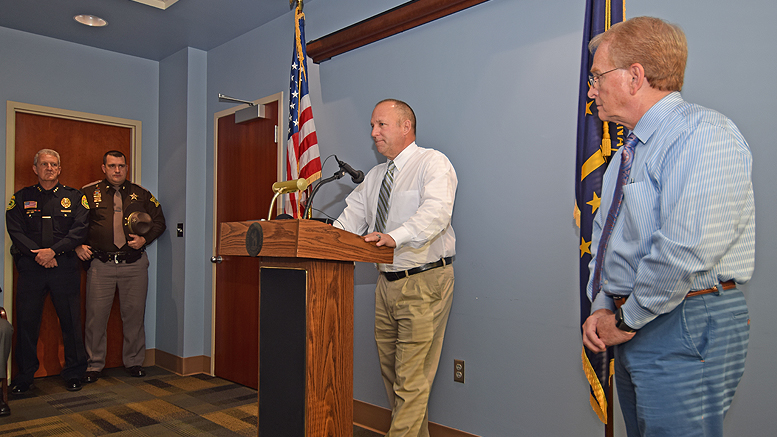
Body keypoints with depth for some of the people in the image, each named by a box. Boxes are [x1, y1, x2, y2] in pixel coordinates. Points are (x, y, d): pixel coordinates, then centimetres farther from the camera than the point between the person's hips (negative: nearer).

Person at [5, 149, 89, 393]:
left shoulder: (74, 197, 8)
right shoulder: (21, 198, 10)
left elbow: (80, 229, -2)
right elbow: (15, 231, 2)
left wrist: (53, 250, -13)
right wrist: (38, 254, -11)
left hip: (65, 266, -1)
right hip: (30, 267, 1)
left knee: (71, 321, 2)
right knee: (27, 321, 4)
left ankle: (73, 374, 14)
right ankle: (24, 377, 18)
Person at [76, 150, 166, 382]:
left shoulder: (141, 194, 11)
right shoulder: (89, 193, 8)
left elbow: (159, 221, 13)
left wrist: (144, 239, -2)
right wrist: (78, 246, -2)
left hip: (134, 263, 1)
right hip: (100, 264, -1)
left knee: (134, 313, 6)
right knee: (96, 314, 1)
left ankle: (134, 361, 20)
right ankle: (94, 365, 17)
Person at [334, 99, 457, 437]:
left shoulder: (433, 163, -7)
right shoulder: (374, 176, 17)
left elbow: (435, 211, -24)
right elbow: (352, 217, 11)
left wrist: (396, 236, -39)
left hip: (424, 282, -8)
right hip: (387, 282, 8)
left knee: (412, 379, -5)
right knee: (390, 370, 16)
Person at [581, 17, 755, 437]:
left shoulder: (703, 134, -17)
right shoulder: (629, 150, 12)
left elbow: (686, 252, -27)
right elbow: (604, 232, 16)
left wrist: (626, 320, -16)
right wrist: (602, 307, 2)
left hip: (685, 328, -8)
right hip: (635, 325, 9)